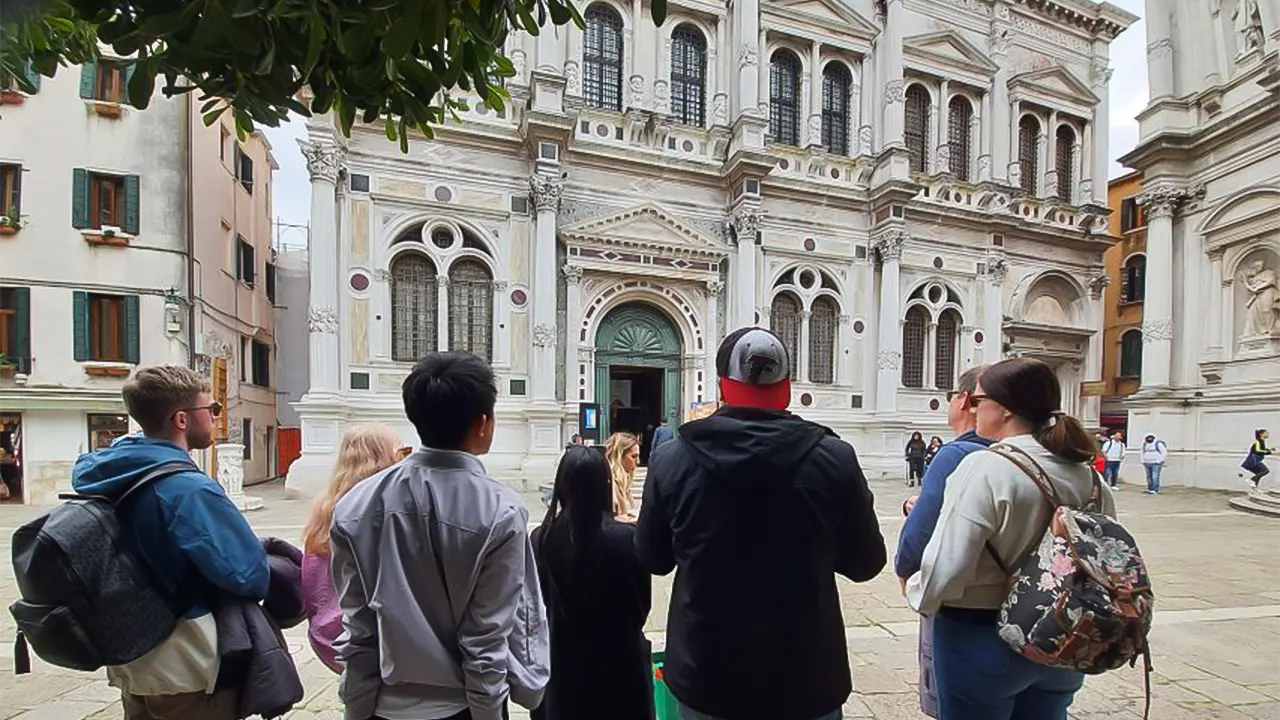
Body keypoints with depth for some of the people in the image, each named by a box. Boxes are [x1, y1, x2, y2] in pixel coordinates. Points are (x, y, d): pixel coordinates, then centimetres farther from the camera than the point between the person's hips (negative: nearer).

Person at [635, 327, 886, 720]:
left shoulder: (672, 459, -12)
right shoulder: (834, 458, -14)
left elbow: (653, 559, 1)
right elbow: (865, 563, -1)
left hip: (705, 675, 1)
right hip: (806, 677, 0)